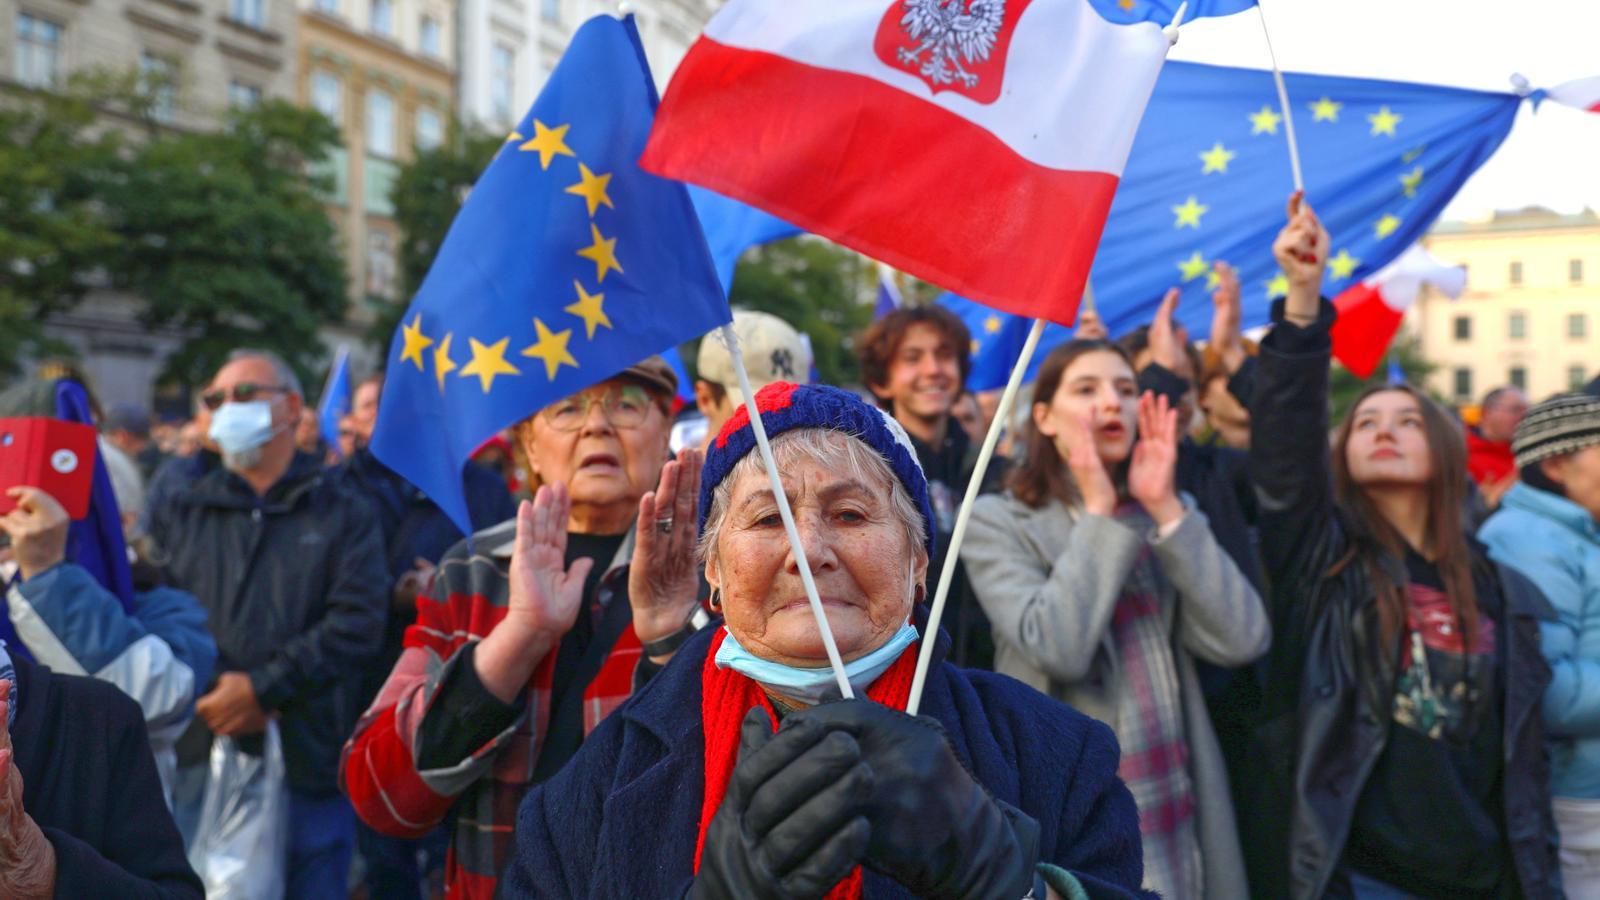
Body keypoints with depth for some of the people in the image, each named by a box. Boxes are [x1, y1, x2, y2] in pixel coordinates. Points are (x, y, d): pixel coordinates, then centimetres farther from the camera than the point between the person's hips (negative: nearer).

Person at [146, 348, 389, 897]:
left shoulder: (343, 515, 8)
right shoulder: (180, 515, 15)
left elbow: (358, 624, -6)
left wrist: (261, 687, -13)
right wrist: (208, 688, -13)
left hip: (310, 768, -1)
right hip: (199, 764, 2)